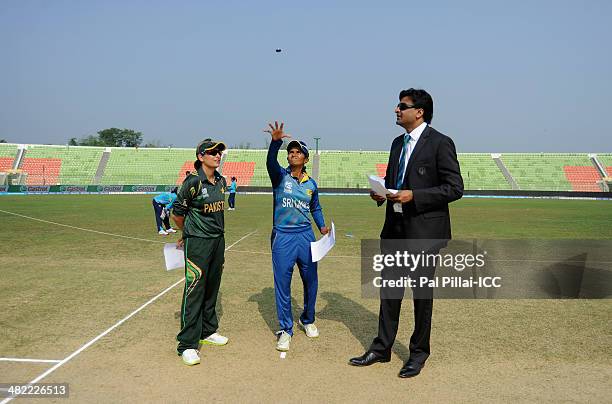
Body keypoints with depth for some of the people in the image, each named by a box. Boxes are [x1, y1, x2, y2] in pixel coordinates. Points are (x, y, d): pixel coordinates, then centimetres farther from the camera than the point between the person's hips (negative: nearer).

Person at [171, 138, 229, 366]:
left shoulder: (221, 181, 6)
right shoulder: (193, 182, -14)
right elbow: (177, 213, -6)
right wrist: (188, 234, 9)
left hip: (218, 240, 7)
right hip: (197, 243, -7)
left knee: (212, 288, 16)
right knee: (194, 291, -5)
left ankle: (208, 331, 32)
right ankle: (187, 345, 3)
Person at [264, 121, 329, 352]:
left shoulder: (311, 184, 8)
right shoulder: (280, 176, -2)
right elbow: (270, 162, -24)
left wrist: (322, 227, 4)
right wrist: (276, 142, -42)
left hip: (306, 236, 3)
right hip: (283, 237, -3)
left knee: (311, 281, 12)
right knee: (282, 284, 2)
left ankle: (307, 320, 36)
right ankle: (286, 330, 17)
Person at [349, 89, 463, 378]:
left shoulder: (440, 143, -10)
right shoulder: (398, 143, 12)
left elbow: (455, 188, -13)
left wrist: (414, 196, -22)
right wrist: (381, 192, 0)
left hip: (424, 229, -7)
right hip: (395, 226, 7)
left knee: (422, 292, 8)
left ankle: (419, 352, 26)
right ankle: (382, 348, 27)